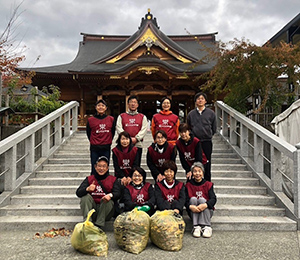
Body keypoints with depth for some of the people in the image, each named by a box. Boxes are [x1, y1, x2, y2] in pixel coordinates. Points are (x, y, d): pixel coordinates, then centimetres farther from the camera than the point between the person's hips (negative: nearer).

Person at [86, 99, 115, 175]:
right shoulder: (90, 120, 0)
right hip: (94, 149, 0)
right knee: (95, 170, 5)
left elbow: (113, 132, 10)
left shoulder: (111, 119, 2)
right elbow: (88, 133, 8)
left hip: (106, 148, 1)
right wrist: (94, 142, 8)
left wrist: (108, 142, 8)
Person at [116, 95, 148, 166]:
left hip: (138, 144, 0)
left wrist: (136, 138, -13)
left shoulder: (143, 117, 13)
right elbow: (119, 128, 1)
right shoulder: (121, 116, 13)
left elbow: (144, 129, 1)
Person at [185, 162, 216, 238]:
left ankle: (206, 226, -32)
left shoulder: (208, 184, 3)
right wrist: (190, 206, -30)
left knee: (202, 199, -27)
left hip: (207, 211, -1)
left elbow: (213, 199, -11)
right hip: (193, 212, 1)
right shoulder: (188, 185, 4)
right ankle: (196, 227, -36)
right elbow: (185, 201, -7)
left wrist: (205, 205, -33)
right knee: (193, 199, -25)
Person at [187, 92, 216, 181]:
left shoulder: (211, 113, 4)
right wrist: (192, 136, 8)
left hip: (207, 142, -1)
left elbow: (214, 128, 9)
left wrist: (208, 135, 7)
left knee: (207, 163, 4)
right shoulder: (191, 114, 6)